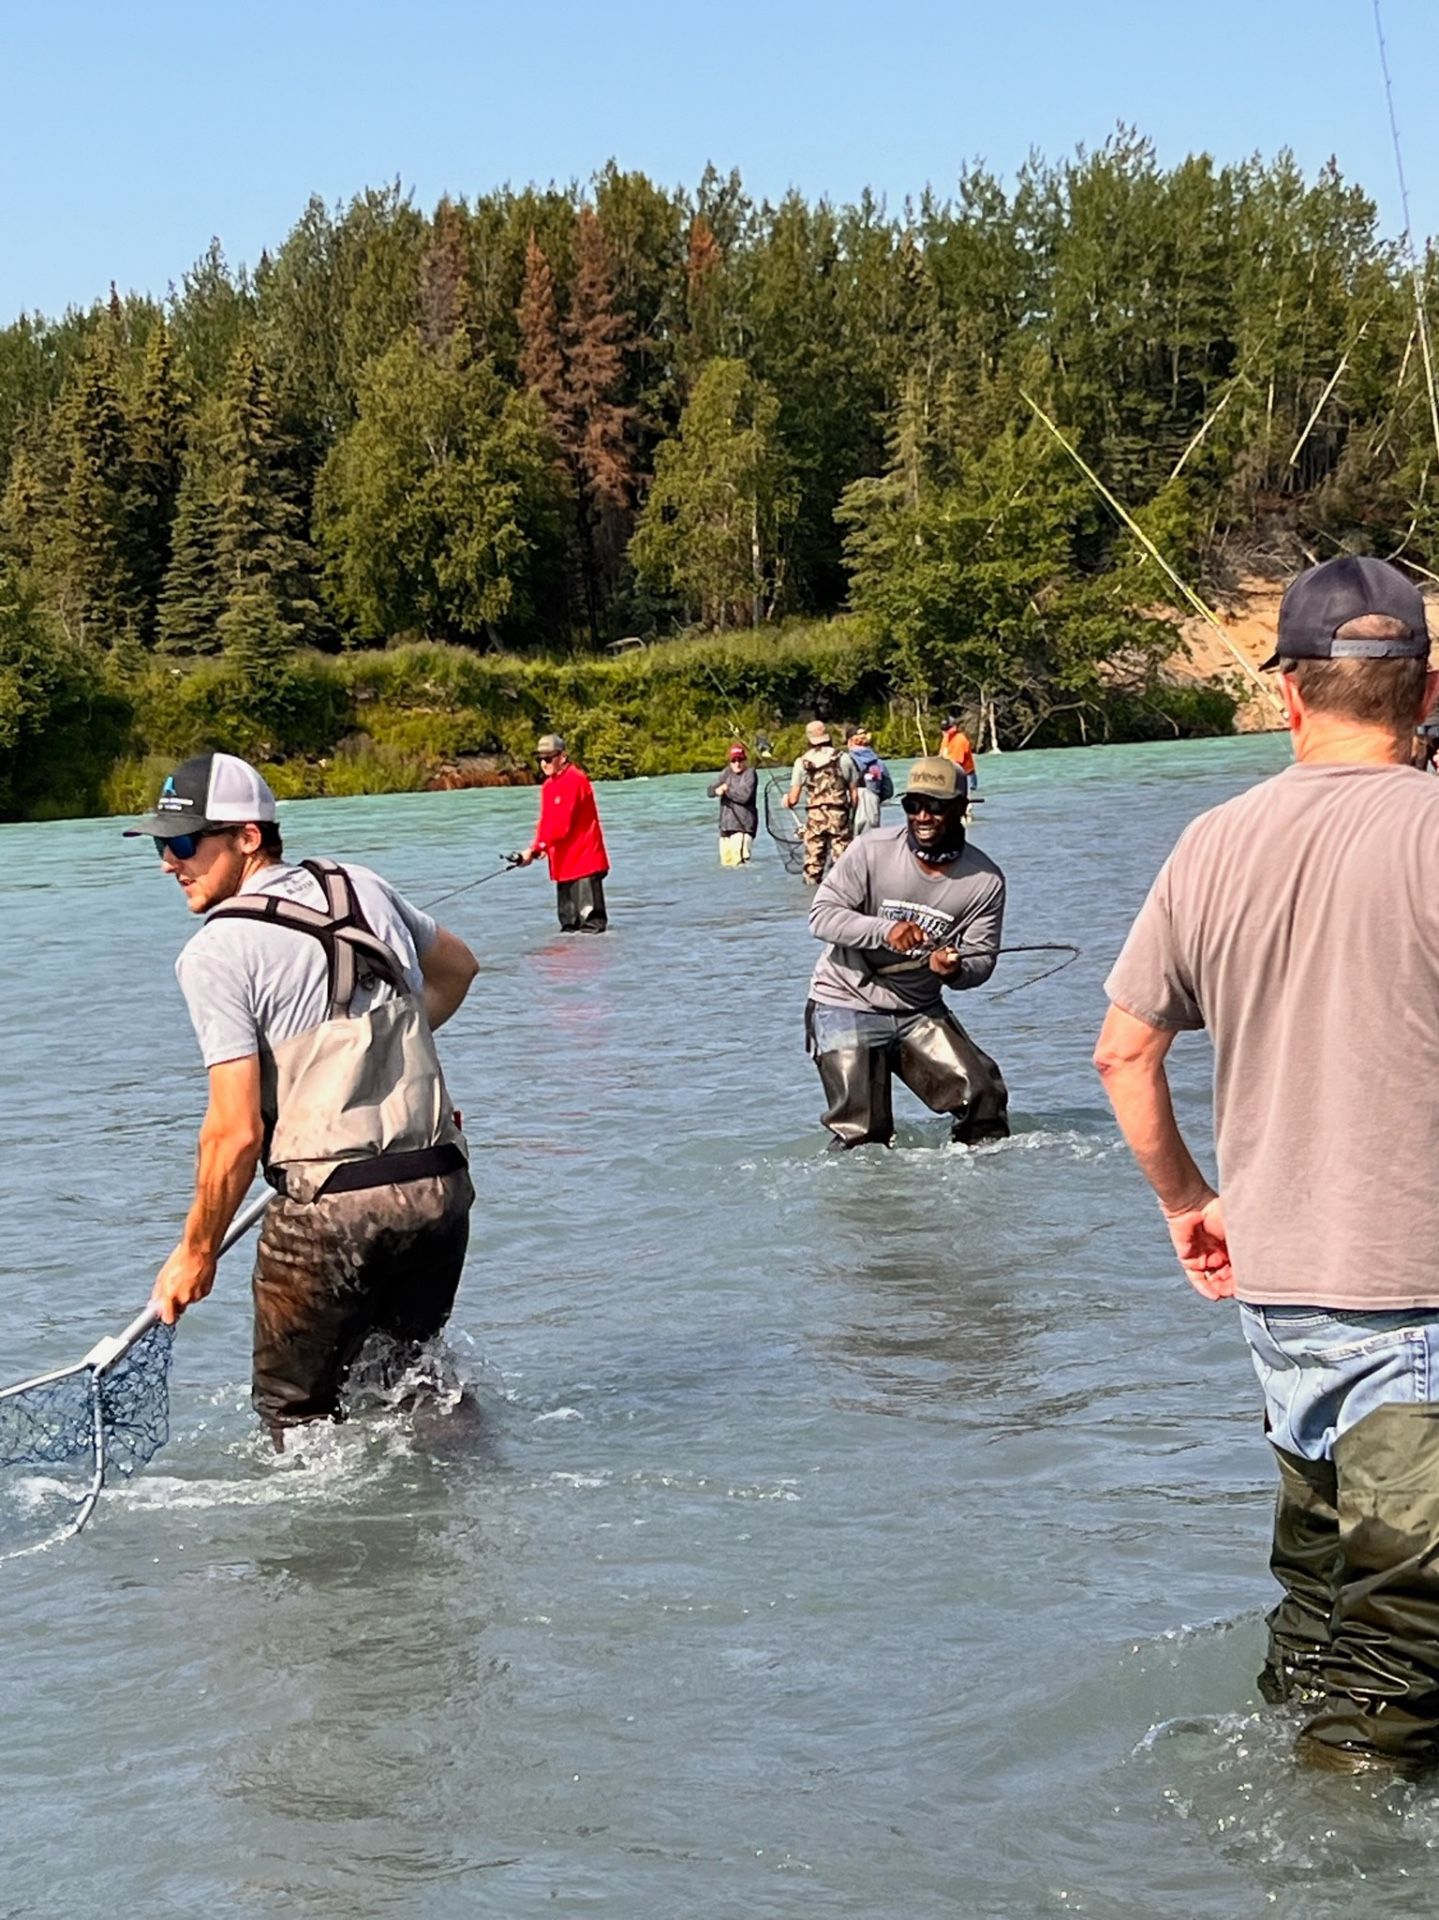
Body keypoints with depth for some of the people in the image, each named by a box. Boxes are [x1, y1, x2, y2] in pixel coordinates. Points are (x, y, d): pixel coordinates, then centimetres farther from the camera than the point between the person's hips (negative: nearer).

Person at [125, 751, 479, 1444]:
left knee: (295, 1411, 9)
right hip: (442, 1188, 6)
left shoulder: (216, 952, -9)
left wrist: (197, 1253, -1)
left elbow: (236, 1132, -12)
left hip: (328, 1210, -6)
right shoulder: (362, 886, 9)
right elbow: (456, 967, 29)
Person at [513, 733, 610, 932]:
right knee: (567, 913, 14)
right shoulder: (548, 786, 14)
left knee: (589, 915, -10)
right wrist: (535, 849, -1)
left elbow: (562, 824, -20)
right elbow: (545, 823, 16)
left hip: (583, 859, -9)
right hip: (563, 861, 9)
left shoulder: (574, 780, -15)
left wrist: (536, 848, -19)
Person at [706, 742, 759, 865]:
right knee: (726, 862, 7)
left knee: (738, 862, -21)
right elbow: (709, 790, 10)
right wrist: (717, 790, -13)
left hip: (743, 827, -7)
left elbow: (745, 795, -17)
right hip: (726, 826, 7)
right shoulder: (727, 774, 15)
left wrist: (727, 790, -4)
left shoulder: (750, 773, -4)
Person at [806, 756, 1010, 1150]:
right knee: (862, 1135, -11)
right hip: (847, 1004, -3)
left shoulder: (985, 881, -6)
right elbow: (821, 915, -15)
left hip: (920, 1010, 3)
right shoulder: (873, 850, -12)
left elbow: (981, 960, -4)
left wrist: (954, 969, -29)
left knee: (984, 1098, -7)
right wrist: (885, 931, -31)